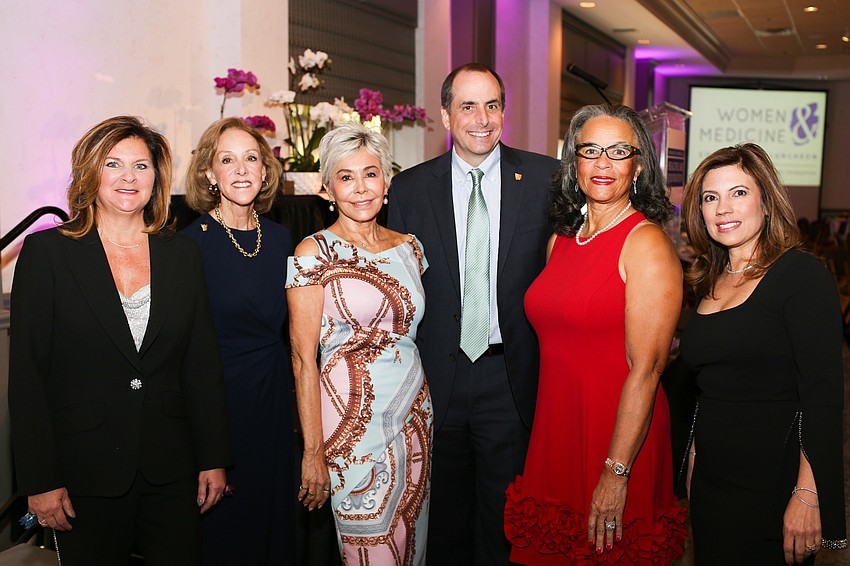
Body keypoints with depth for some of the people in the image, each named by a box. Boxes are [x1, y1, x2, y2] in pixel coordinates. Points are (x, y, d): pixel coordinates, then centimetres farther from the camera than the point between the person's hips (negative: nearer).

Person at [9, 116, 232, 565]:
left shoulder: (181, 253, 5)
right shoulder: (47, 251, -4)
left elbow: (203, 364, 6)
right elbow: (27, 372, -5)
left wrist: (214, 459, 4)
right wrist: (40, 479, -8)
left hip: (171, 471, 2)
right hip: (84, 472, -2)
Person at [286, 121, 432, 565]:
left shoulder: (408, 246, 7)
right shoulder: (314, 253, -9)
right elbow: (303, 358, -10)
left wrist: (420, 408, 9)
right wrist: (313, 451, -12)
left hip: (415, 412, 5)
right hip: (353, 418, -5)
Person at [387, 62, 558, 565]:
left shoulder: (545, 177, -2)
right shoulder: (410, 188, 2)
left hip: (513, 377, -1)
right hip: (437, 378, 1)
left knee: (505, 520, 13)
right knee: (444, 522, 17)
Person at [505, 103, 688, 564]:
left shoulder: (647, 244, -14)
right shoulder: (561, 240, 7)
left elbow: (645, 370, -18)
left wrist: (616, 473, -20)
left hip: (619, 435, -6)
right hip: (553, 430, 6)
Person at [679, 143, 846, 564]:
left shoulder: (801, 274, -12)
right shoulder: (710, 283, 9)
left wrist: (808, 497, -22)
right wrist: (694, 463, 13)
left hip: (773, 488, -6)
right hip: (710, 483, 7)